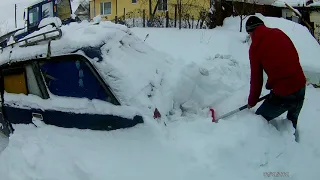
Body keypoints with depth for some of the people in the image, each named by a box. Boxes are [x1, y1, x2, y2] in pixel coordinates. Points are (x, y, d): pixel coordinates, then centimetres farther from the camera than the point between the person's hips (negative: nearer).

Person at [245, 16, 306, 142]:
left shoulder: (255, 47, -8)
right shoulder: (279, 33, 5)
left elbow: (256, 78, -2)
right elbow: (295, 58, 9)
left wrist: (252, 101, 11)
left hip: (282, 94, -6)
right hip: (301, 88, 6)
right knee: (292, 123, 27)